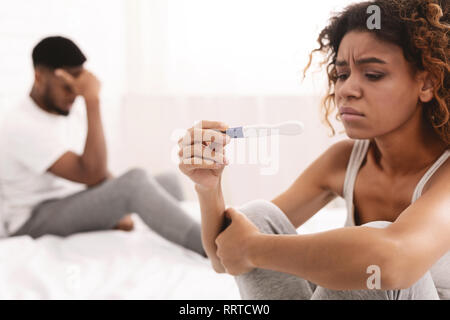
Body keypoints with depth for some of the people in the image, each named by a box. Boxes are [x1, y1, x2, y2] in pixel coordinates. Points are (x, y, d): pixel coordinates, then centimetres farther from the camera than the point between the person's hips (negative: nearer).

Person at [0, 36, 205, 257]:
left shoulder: (63, 116, 11)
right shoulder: (21, 125, -20)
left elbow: (96, 168, 13)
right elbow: (93, 175, -30)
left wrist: (118, 209, -6)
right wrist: (92, 100, -30)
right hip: (36, 221, -9)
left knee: (169, 182, -8)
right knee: (135, 180, -33)